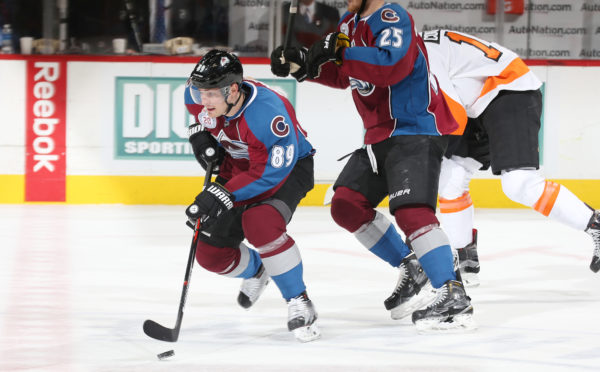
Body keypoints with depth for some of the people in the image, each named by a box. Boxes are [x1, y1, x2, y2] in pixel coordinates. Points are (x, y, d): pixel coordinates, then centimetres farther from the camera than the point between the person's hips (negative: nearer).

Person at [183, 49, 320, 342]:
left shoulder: (266, 113, -39)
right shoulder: (197, 96, -18)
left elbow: (270, 173, -36)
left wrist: (223, 195, -40)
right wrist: (199, 134, -7)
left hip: (288, 167, -7)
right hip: (238, 167, 7)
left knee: (259, 223, -35)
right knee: (210, 252, 1)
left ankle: (299, 303, -20)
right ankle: (255, 270, 36)